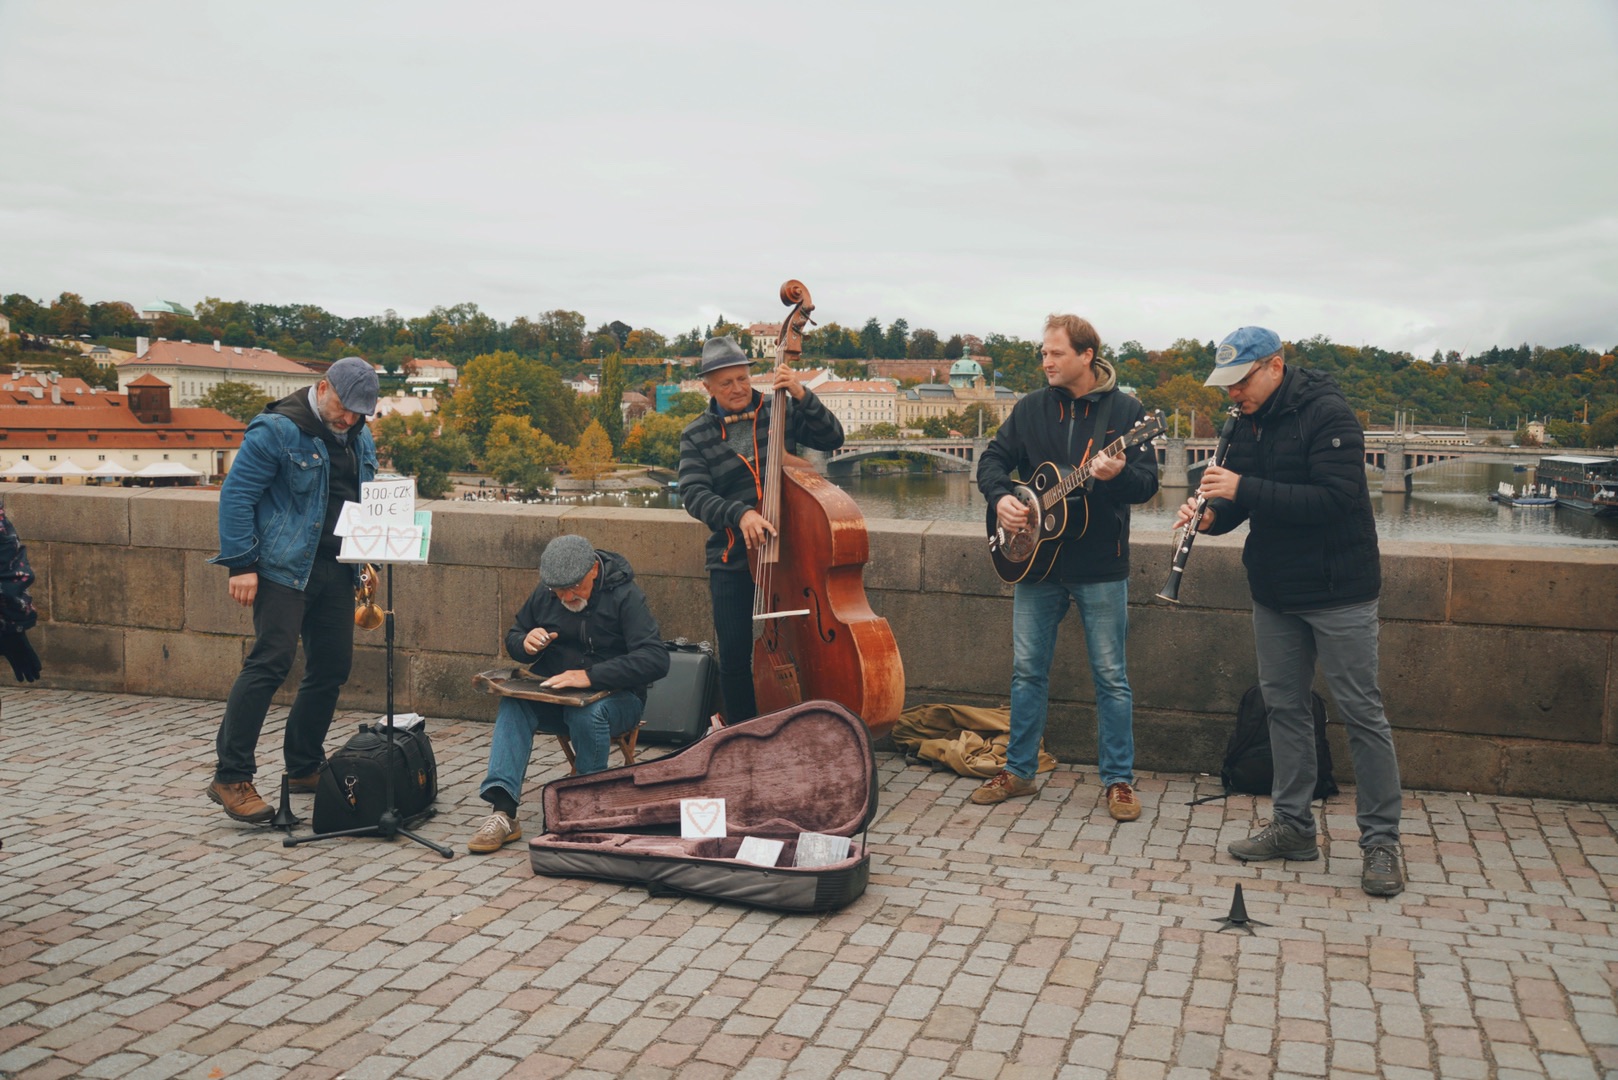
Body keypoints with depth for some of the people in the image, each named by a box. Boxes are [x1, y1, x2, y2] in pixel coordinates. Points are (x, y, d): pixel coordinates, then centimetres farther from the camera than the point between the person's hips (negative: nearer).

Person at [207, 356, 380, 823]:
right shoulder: (277, 430, -10)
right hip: (284, 567, -7)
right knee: (271, 661, -15)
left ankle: (304, 768, 23)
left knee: (332, 667, 8)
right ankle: (230, 778, -8)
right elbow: (236, 495, -11)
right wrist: (241, 564, -15)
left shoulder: (361, 442, 14)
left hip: (336, 570, 8)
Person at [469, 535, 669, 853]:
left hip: (615, 698, -4)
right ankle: (503, 812, -32)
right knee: (512, 704, -25)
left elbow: (655, 659, -26)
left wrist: (591, 676, -35)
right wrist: (526, 644, -11)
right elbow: (512, 637, 16)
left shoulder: (624, 596, -14)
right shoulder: (546, 593, 2)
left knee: (587, 714, -37)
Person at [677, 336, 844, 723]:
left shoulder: (781, 412, 4)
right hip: (731, 563, 0)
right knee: (734, 658, 1)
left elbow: (831, 438, -4)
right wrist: (739, 514, -28)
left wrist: (802, 396, -17)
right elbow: (694, 494, -11)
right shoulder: (696, 436, 2)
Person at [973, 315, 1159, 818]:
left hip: (1101, 567, -3)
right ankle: (1019, 770, 22)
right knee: (1027, 669, 9)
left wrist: (1116, 474, -28)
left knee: (1110, 676, 3)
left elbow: (1148, 483, -7)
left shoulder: (1125, 411, -3)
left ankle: (1118, 779, 14)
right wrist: (1000, 496, -10)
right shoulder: (1030, 408, 7)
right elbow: (993, 458, 10)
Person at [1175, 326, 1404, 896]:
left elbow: (1334, 498, -25)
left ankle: (1381, 842, 7)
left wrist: (1244, 489, -27)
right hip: (1275, 592, 8)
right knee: (1284, 704, 12)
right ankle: (1293, 825, 23)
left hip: (1337, 592, -8)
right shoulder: (1249, 423, 9)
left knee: (1361, 711, -2)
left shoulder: (1328, 415, -15)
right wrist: (1211, 512, -9)